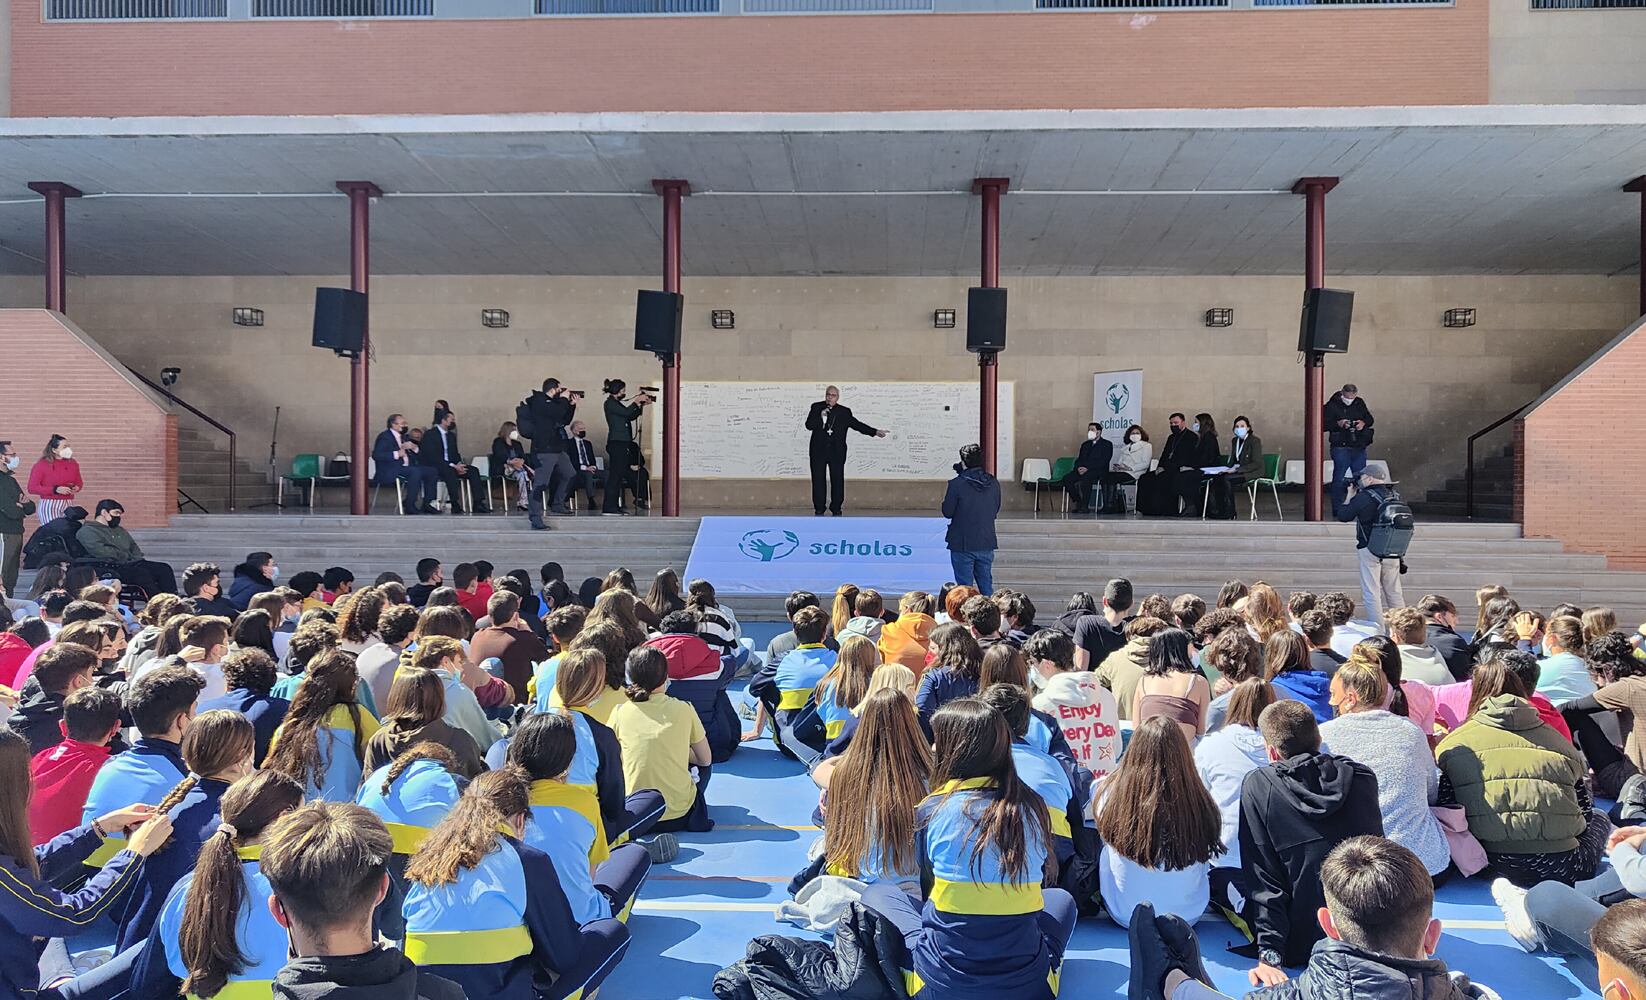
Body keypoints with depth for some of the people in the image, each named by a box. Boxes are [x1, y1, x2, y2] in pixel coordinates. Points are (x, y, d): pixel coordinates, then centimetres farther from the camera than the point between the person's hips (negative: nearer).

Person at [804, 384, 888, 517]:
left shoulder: (844, 412, 5)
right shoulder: (816, 407, 4)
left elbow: (857, 424, 10)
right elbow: (809, 425, -4)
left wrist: (875, 432, 7)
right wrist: (821, 416, -18)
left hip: (837, 452, 0)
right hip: (819, 451, 0)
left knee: (838, 480, 1)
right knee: (819, 480, 3)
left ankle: (836, 509, 12)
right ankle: (819, 509, 12)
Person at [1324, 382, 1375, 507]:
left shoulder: (1360, 403, 9)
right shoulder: (1332, 405, -5)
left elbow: (1370, 419, 17)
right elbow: (1324, 424, -9)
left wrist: (1364, 423, -4)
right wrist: (1338, 424, -23)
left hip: (1359, 447, 5)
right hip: (1341, 447, -5)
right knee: (1338, 479, -2)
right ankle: (1337, 509, 5)